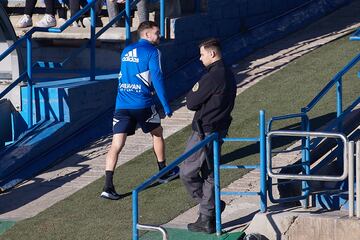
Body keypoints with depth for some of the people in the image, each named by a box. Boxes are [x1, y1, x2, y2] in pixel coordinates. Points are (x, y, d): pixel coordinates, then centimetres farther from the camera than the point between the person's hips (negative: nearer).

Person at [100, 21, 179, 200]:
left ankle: (108, 187, -15)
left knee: (117, 144, -4)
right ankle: (164, 172, 37)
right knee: (157, 133, 22)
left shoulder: (126, 51, 17)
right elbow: (157, 78, -10)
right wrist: (166, 105, -7)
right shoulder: (152, 51, -3)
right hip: (142, 104, -4)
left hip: (122, 104, 4)